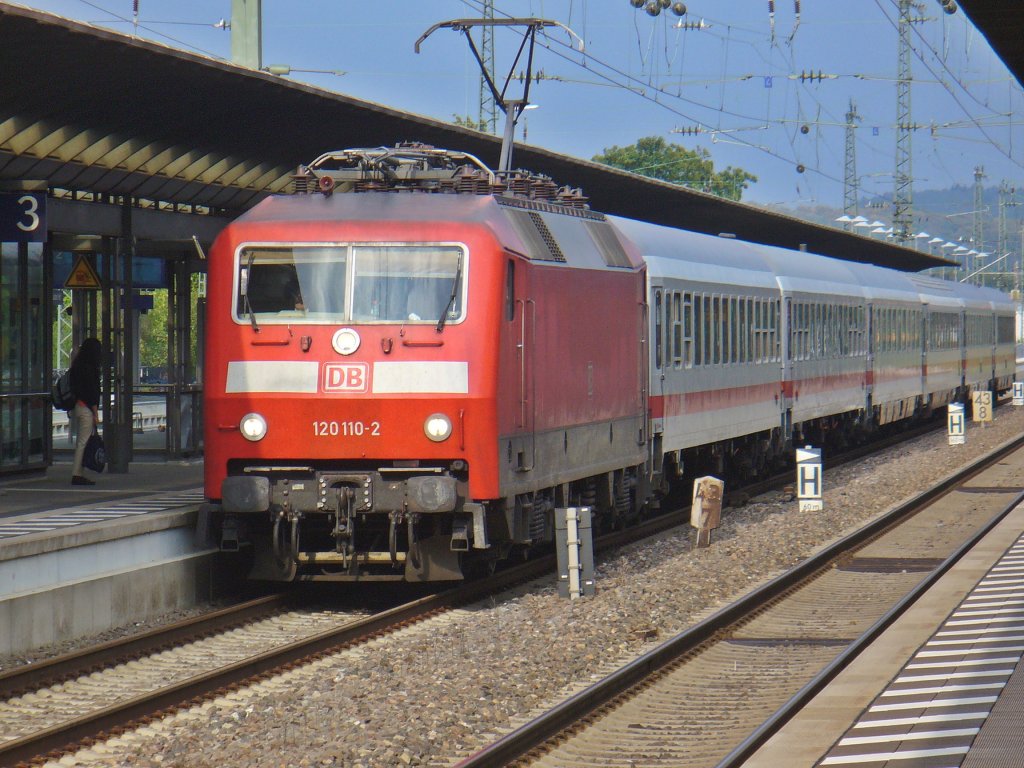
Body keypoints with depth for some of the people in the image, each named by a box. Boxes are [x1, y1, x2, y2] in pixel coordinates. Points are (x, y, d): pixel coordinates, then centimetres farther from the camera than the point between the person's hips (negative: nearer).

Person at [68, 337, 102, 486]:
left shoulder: (76, 366, 13)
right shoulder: (89, 368, -14)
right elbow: (92, 392, -16)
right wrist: (95, 413, -13)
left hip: (75, 406, 9)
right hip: (86, 408, -9)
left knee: (79, 442, 12)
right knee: (84, 442, -8)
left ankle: (77, 474, 12)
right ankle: (77, 475, -10)